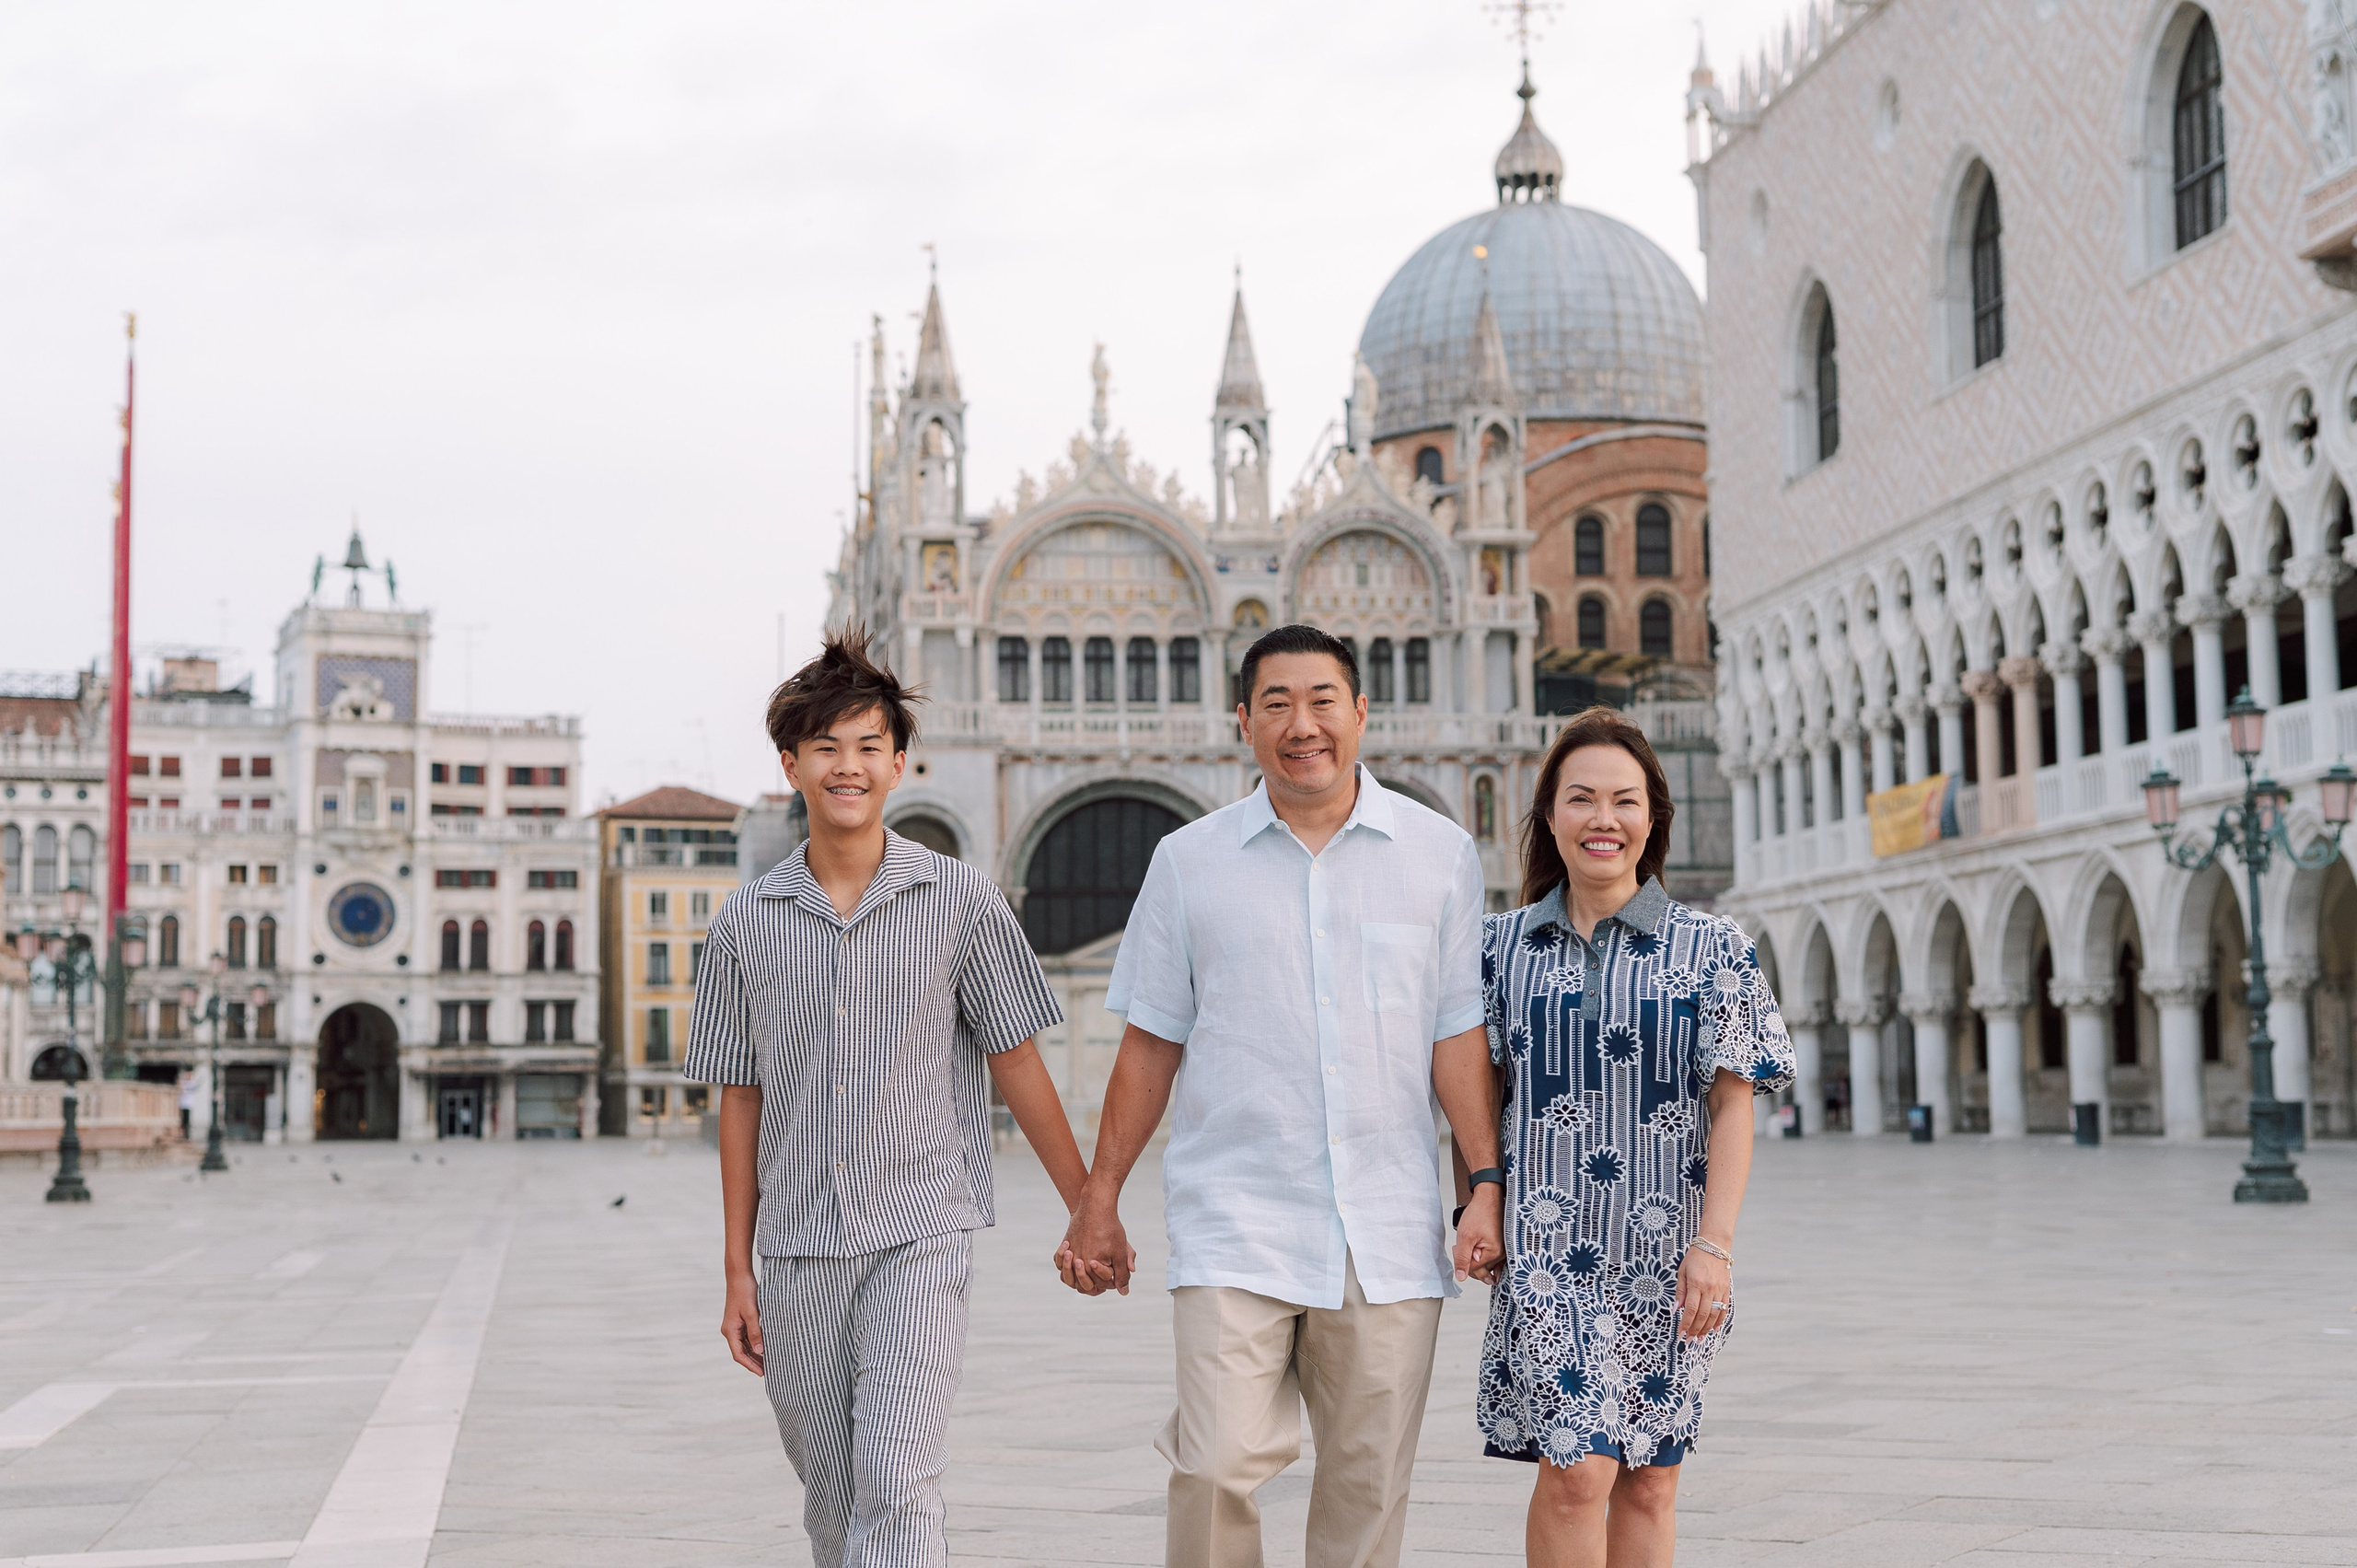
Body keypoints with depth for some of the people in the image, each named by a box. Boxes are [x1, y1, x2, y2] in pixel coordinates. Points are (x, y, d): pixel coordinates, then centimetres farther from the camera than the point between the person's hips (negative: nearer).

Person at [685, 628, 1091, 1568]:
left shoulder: (960, 901, -1)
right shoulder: (747, 923, 4)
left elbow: (1016, 1064, 5)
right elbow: (741, 1101, 9)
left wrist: (1089, 1207, 4)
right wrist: (738, 1271, 9)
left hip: (921, 1239, -3)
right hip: (797, 1252, 3)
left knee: (895, 1484, -15)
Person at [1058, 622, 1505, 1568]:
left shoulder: (1440, 854, 7)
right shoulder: (1189, 861, 6)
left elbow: (1459, 1035, 8)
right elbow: (1151, 1043, 10)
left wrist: (1488, 1184, 0)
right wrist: (1099, 1201, 8)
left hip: (1389, 1233, 1)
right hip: (1234, 1226, -1)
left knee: (1367, 1487, 5)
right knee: (1217, 1466, -13)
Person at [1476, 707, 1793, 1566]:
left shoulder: (1711, 947, 2)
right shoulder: (1505, 944, 7)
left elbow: (1733, 1106, -1)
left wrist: (1714, 1243, -9)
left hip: (1664, 1255, 0)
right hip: (1545, 1247, 0)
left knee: (1648, 1481, 6)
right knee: (1576, 1469, -11)